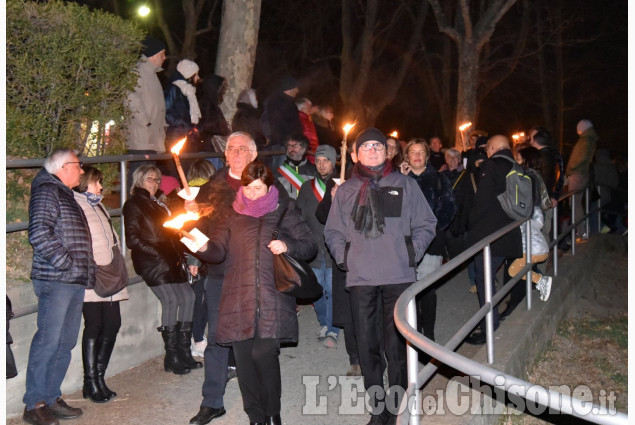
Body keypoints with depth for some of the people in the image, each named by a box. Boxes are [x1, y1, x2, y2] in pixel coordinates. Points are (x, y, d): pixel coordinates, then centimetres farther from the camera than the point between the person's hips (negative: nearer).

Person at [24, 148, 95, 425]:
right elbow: (40, 234, -19)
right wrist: (66, 264, -18)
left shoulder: (66, 195, 23)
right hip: (56, 280, -9)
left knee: (65, 343, 11)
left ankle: (51, 398, 19)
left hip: (75, 282, 10)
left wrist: (86, 270, 16)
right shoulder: (47, 192, -7)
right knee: (48, 341, -7)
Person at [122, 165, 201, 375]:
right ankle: (172, 356, -12)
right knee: (171, 299, -18)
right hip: (151, 262, -8)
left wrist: (178, 254, 10)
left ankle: (183, 351, 7)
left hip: (170, 260, 8)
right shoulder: (133, 204, 0)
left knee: (188, 297, -2)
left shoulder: (158, 204, 24)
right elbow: (133, 239, -9)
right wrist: (158, 253, -14)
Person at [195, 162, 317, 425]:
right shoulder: (233, 217, 17)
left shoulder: (284, 214, 12)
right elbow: (219, 250, 7)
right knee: (244, 358, 2)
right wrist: (204, 247, -15)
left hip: (272, 299, -2)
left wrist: (287, 245, -9)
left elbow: (310, 246, 11)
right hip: (239, 299, 3)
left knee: (264, 354, -14)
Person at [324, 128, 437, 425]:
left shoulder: (405, 184, 8)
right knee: (366, 344, 4)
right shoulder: (345, 190, 13)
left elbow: (426, 224, 8)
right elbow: (333, 231, 16)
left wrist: (412, 253, -3)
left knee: (397, 345, 0)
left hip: (399, 277, -2)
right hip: (360, 278, 2)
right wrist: (343, 257, 2)